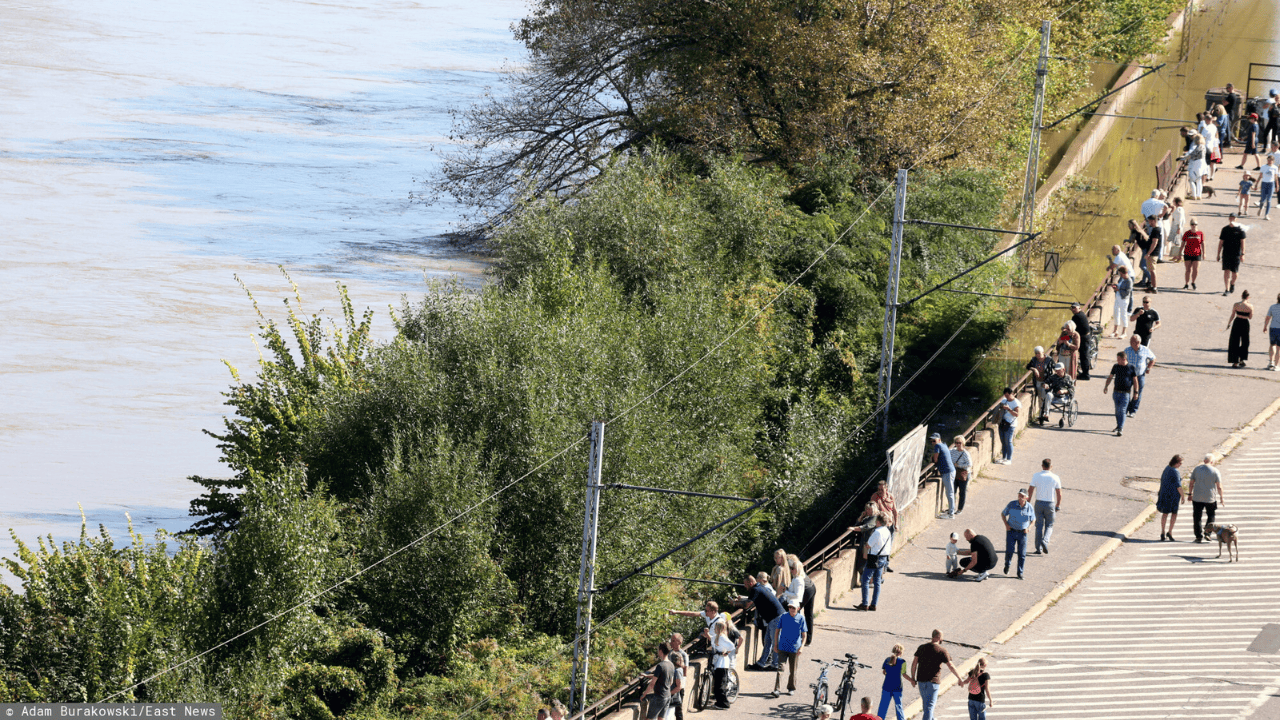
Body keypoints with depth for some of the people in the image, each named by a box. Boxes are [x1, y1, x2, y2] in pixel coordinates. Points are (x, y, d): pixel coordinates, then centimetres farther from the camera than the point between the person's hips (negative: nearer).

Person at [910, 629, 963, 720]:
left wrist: (913, 678, 11)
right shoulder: (942, 650, -8)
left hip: (921, 680, 5)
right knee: (930, 705, -4)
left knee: (925, 703, 20)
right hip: (933, 681, -5)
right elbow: (951, 666, -6)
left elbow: (914, 663, 4)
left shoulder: (922, 648, 6)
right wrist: (959, 678, 4)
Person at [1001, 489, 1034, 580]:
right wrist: (1006, 524, -8)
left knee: (1022, 553, 0)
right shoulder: (1012, 504, -8)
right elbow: (1003, 514, 5)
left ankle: (1020, 573, 12)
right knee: (1009, 550, -4)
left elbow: (1033, 520, 9)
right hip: (1011, 531, -1)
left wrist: (1028, 528, -9)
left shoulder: (1029, 508, -5)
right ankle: (1007, 565, 27)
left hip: (1022, 533, 1)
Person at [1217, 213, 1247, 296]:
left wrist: (1243, 254, -9)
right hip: (1226, 253, 1)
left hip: (1236, 254, -1)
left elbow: (1242, 242, -3)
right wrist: (1218, 254, 6)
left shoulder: (1240, 229, -2)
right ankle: (1227, 290, -5)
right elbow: (1221, 242, 8)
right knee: (1226, 271, -7)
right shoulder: (1225, 229, 4)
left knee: (1235, 273, 4)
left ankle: (1232, 284, 35)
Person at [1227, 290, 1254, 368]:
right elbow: (1250, 317, 1)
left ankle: (1235, 362, 8)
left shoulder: (1236, 305, -8)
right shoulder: (1250, 306, -9)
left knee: (1234, 343, 9)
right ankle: (1242, 360, 15)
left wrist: (1228, 324, 11)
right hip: (1245, 324, 0)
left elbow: (1232, 316, -2)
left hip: (1237, 323, 0)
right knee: (1245, 343, 18)